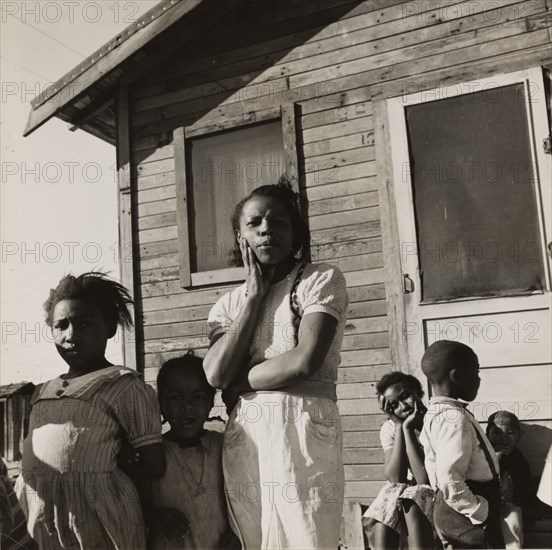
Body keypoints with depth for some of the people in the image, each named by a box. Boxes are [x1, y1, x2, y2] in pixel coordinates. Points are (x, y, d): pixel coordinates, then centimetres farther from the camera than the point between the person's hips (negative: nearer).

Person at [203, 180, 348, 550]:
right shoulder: (229, 304, 14)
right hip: (243, 438, 5)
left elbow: (305, 361, -13)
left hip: (301, 430, -4)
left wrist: (238, 383, 0)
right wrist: (254, 295, -1)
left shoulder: (322, 279, 1)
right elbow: (216, 374, -4)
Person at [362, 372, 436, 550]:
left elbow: (425, 479, -23)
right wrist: (399, 426, -18)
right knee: (383, 517, -23)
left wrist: (408, 428, -25)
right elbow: (396, 478, -17)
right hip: (400, 495, 3)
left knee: (412, 506, -32)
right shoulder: (390, 429, -3)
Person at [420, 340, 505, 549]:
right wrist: (480, 512, -19)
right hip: (468, 517, -10)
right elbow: (450, 481, -29)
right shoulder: (455, 418, -21)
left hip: (453, 511, 10)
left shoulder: (436, 414, 11)